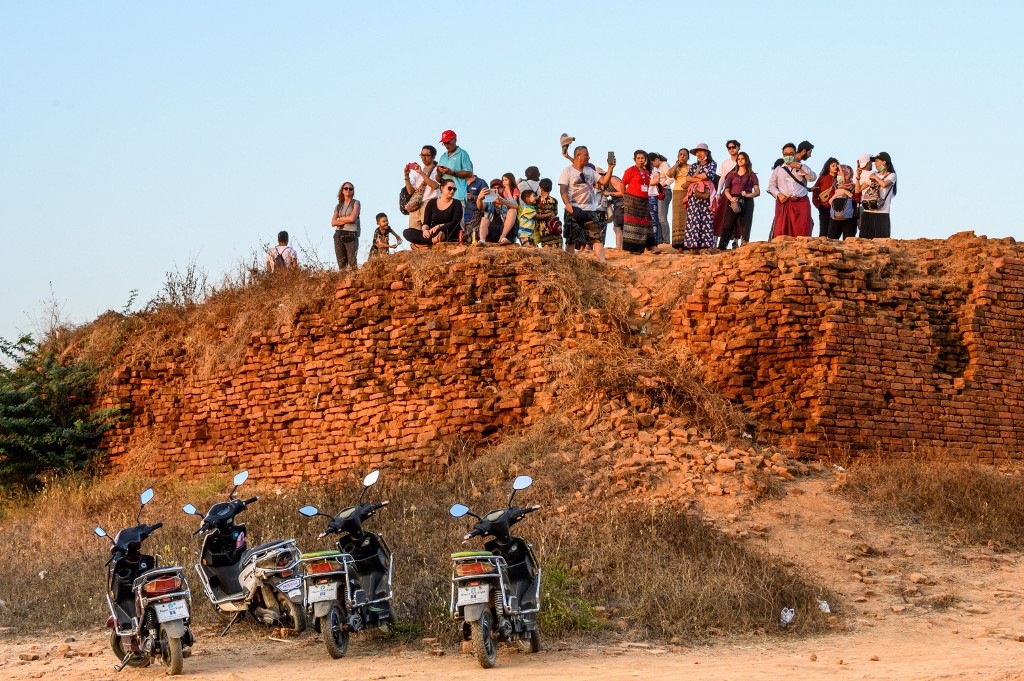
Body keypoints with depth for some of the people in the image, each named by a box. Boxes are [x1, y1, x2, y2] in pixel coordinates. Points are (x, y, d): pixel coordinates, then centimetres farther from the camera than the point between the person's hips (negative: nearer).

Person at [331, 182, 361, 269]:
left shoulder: (356, 203, 5)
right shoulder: (339, 206, 16)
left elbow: (352, 218, -9)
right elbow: (333, 222, 5)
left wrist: (340, 219, 5)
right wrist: (346, 221, -6)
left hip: (351, 234, -4)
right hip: (339, 235, 4)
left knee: (352, 263, -12)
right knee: (341, 262, -1)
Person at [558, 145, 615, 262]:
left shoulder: (590, 171, 17)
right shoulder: (567, 171, 0)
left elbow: (604, 181, 12)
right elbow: (563, 190, -8)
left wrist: (610, 168, -1)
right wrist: (568, 205, -22)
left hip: (591, 210, 5)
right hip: (574, 210, -5)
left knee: (598, 237, -4)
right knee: (571, 240, -2)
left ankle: (602, 263, -8)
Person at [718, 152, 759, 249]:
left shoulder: (751, 175, 12)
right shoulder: (732, 174, 17)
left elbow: (757, 192, 6)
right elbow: (726, 190, 9)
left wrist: (748, 195, -14)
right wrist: (731, 198, -12)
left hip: (747, 202, -1)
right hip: (733, 202, 1)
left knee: (745, 226, -6)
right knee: (728, 225, -7)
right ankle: (721, 248, -9)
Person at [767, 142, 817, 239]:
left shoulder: (802, 167, 17)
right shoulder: (778, 170, 19)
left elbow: (813, 178, 1)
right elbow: (771, 186, 15)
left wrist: (800, 167, -7)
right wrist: (778, 194, -5)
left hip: (801, 203, 0)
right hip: (783, 203, 0)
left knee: (802, 233, -11)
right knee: (780, 232, -10)